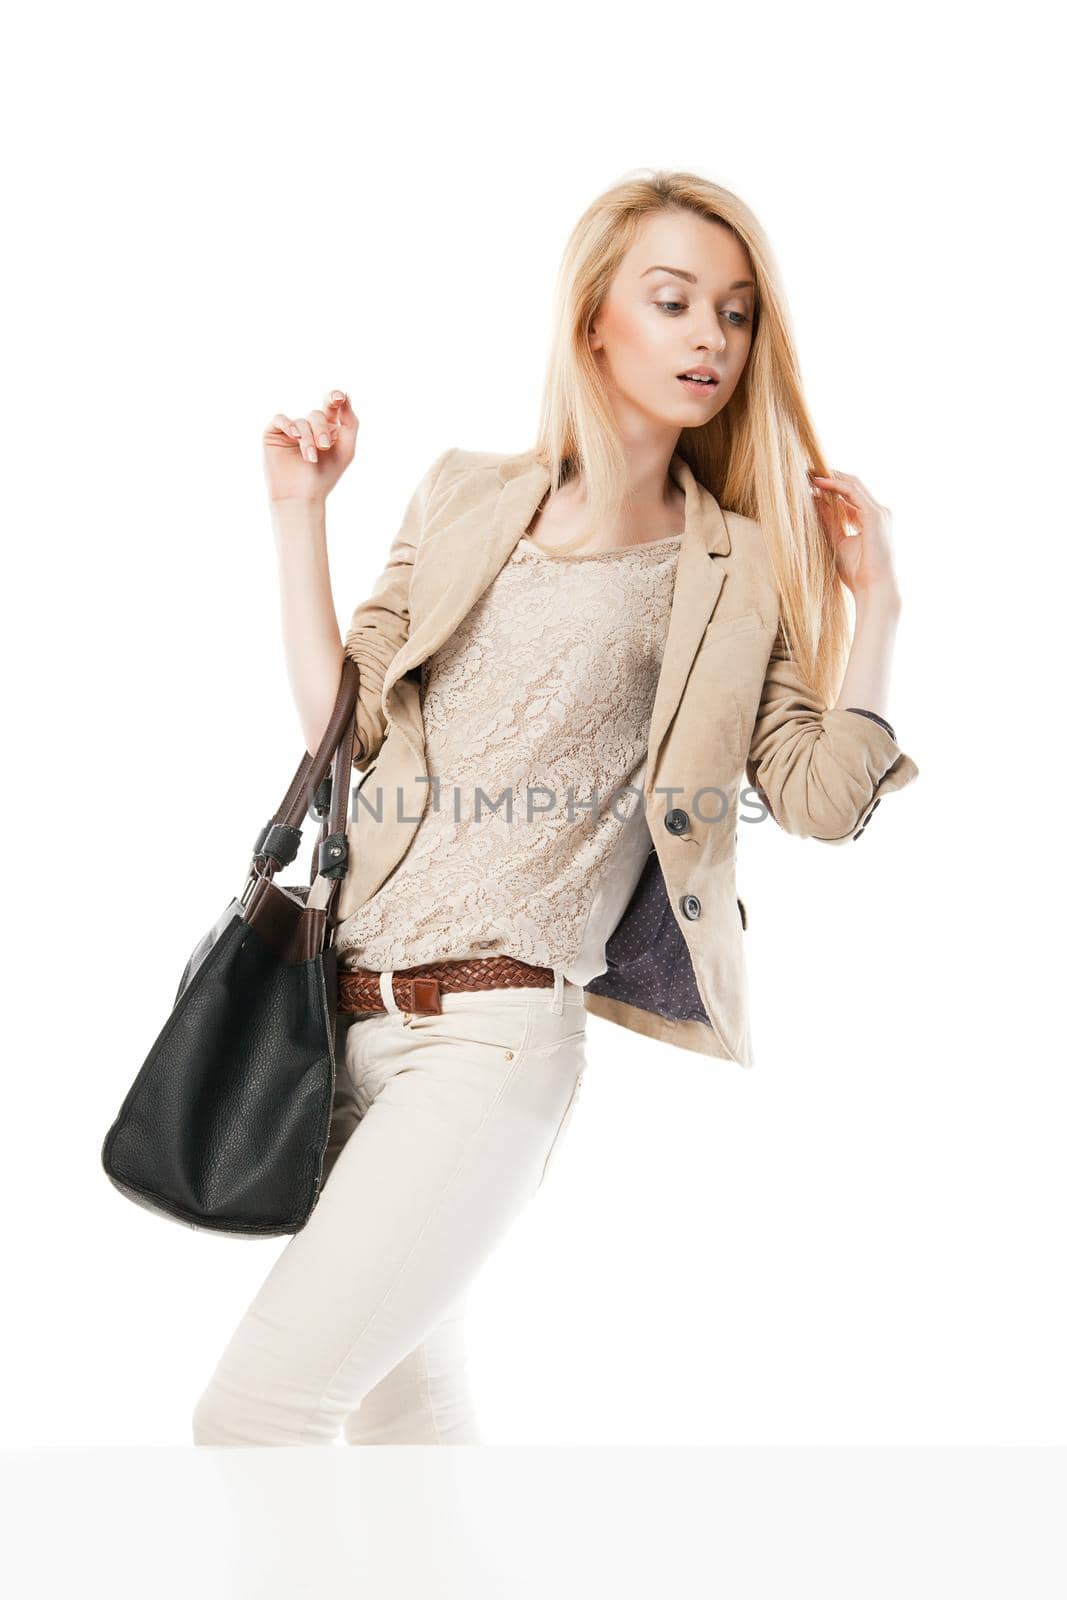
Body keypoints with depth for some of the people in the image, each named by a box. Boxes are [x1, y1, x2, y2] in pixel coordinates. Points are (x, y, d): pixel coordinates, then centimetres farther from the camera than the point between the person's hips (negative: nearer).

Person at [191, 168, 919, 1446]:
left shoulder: (740, 571, 5)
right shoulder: (464, 497, 12)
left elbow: (825, 801, -3)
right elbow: (343, 725, 6)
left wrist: (876, 596, -3)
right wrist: (300, 515, 4)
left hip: (495, 1037, -4)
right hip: (345, 1012, 5)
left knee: (253, 1407, -14)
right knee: (401, 1403, 19)